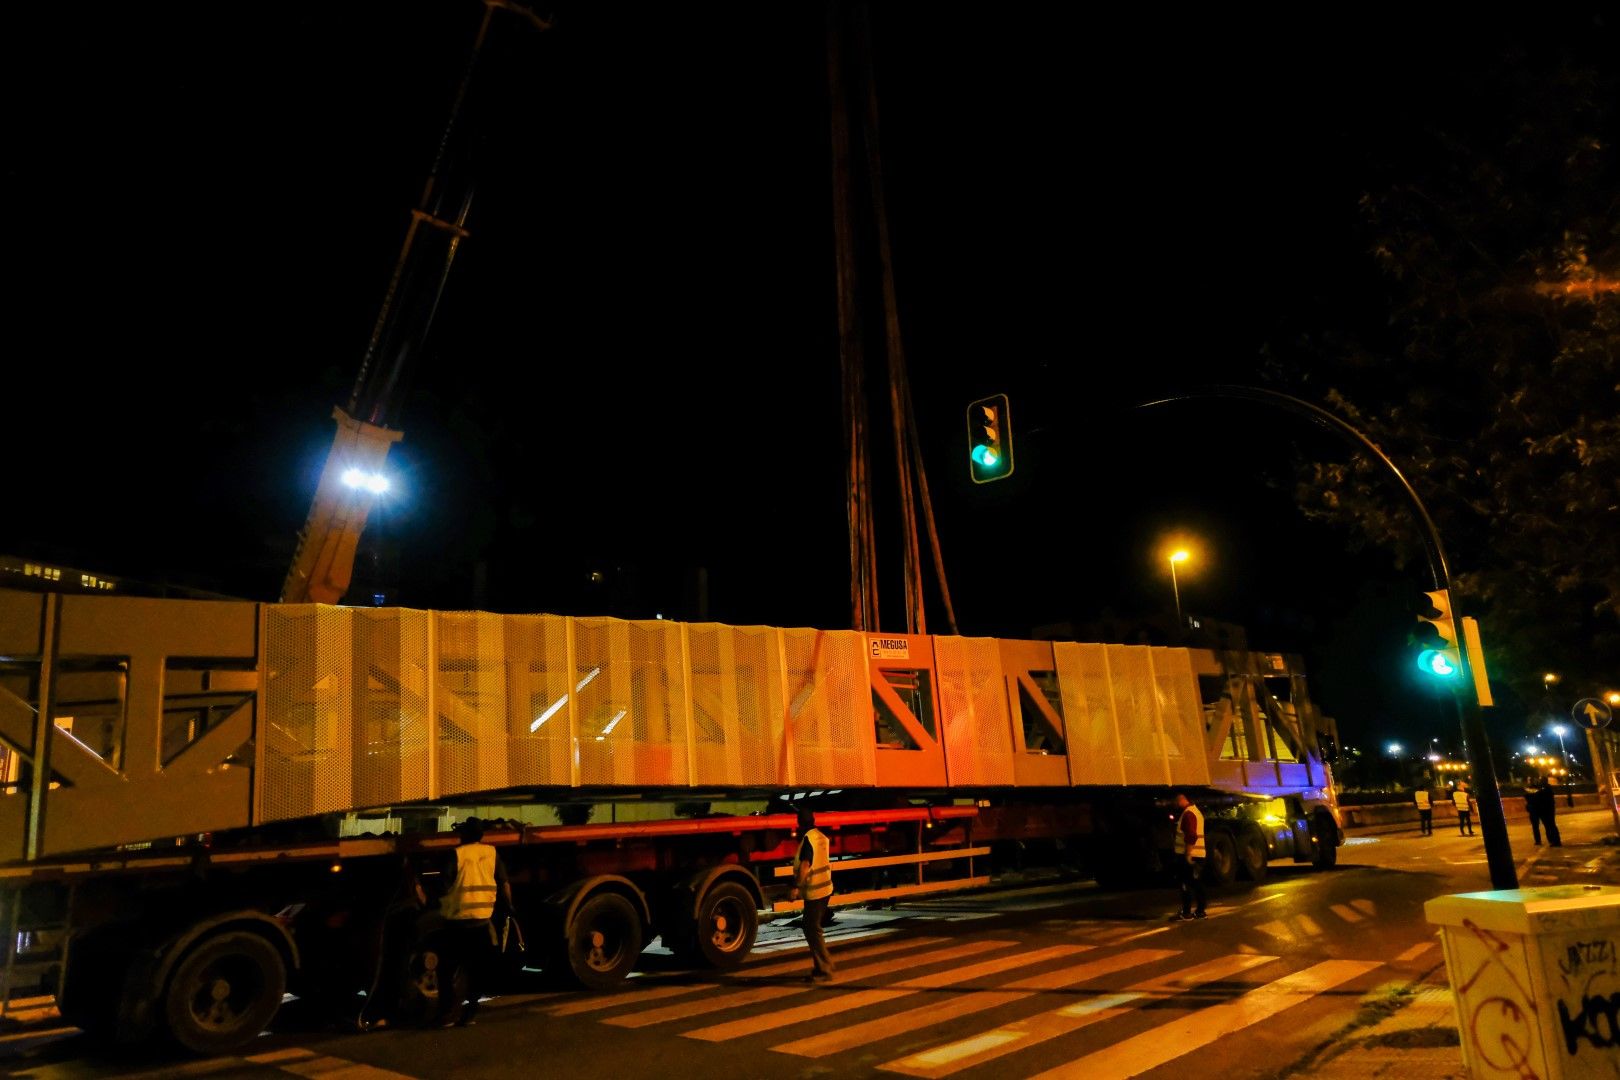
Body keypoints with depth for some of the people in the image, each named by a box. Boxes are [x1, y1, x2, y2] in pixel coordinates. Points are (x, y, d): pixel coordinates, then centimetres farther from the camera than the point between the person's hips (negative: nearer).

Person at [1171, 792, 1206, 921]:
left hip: (1189, 855, -10)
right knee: (1197, 884, 13)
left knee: (1186, 885, -5)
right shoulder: (1196, 811, 17)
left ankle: (1187, 913, -4)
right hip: (1199, 855, 10)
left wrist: (1187, 854, -22)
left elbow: (1191, 836, -24)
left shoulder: (1188, 813, -16)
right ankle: (1199, 911, 17)